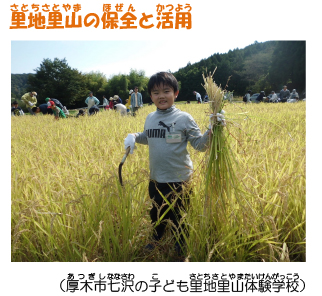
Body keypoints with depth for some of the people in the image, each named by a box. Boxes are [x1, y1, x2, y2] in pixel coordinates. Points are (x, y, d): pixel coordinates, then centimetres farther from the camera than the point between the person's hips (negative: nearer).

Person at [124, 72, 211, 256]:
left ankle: (180, 252, 45)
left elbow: (200, 145, -12)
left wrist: (211, 131, -29)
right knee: (156, 215, 26)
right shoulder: (150, 118, 2)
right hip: (155, 180, 5)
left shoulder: (184, 118, -13)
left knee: (179, 220, 17)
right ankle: (156, 242, 55)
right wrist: (133, 136, 1)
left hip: (179, 181, -4)